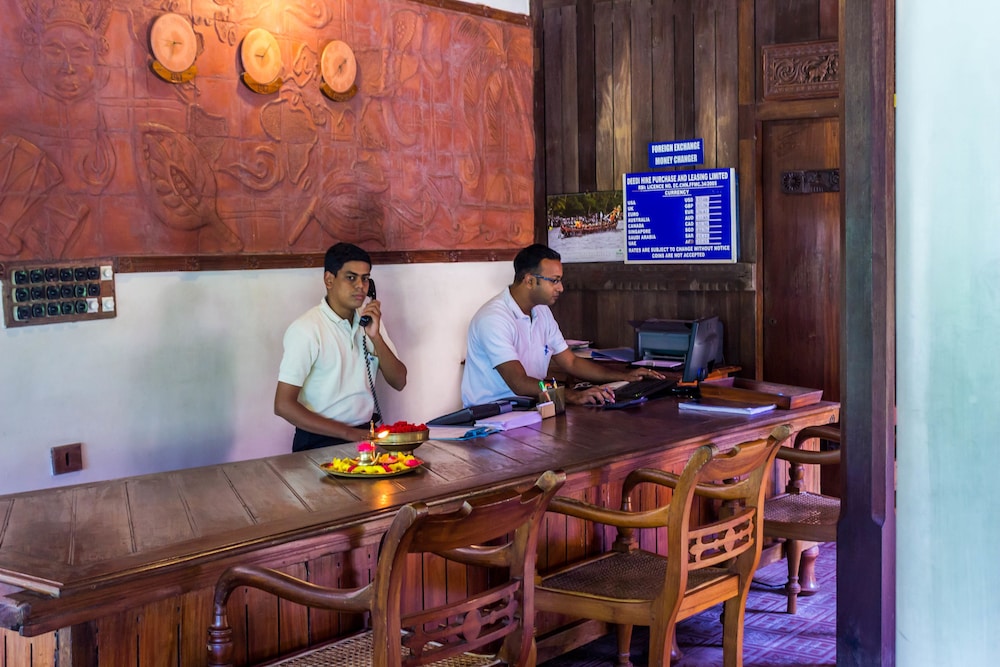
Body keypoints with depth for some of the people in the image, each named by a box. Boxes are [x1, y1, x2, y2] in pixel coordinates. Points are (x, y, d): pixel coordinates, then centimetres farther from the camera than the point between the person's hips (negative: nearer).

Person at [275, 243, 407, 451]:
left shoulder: (369, 320, 8)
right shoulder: (306, 329, -11)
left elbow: (399, 382, 5)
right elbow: (283, 405, -14)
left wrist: (376, 337, -11)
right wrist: (349, 433, -16)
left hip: (365, 433, 5)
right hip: (320, 442, -5)